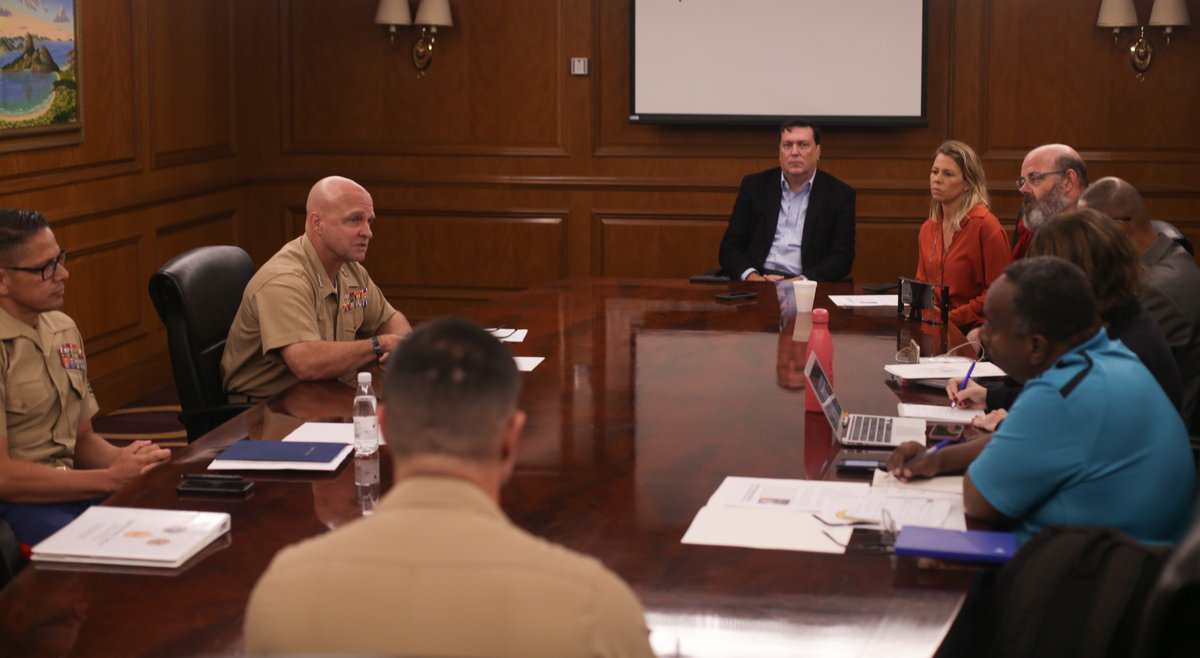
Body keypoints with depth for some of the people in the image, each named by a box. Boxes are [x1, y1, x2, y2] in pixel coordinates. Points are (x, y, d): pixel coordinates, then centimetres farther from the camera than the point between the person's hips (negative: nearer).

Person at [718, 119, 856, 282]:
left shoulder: (840, 195, 7)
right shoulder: (754, 186, 11)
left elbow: (842, 257, 0)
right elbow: (730, 247, 8)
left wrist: (802, 281, -17)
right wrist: (751, 277, -13)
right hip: (756, 282, 1)